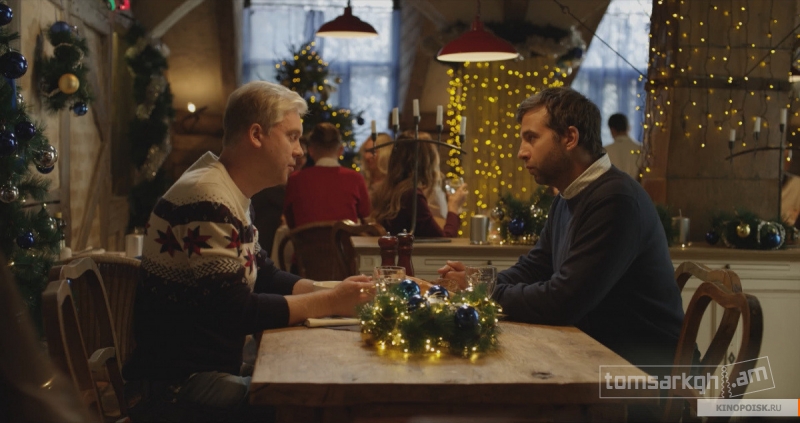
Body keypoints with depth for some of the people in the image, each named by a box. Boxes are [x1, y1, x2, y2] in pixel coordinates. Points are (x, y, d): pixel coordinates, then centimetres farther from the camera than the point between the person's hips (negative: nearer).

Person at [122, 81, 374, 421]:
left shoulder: (231, 196, 11)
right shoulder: (207, 200, -21)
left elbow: (264, 276, 15)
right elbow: (238, 313, -23)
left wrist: (334, 291, 0)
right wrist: (329, 302, -14)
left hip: (210, 367, 10)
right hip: (179, 381, -10)